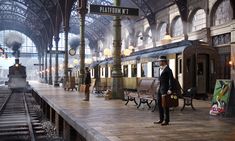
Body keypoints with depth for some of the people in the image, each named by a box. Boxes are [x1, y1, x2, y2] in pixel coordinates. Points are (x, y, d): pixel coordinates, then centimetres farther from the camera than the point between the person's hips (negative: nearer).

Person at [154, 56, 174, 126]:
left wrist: (170, 89, -22)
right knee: (159, 103, 11)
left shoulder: (168, 70, -12)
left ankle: (166, 120, 6)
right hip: (160, 88, 9)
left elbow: (171, 80, -16)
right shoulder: (161, 69, 14)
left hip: (165, 89, -9)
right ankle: (161, 119, 20)